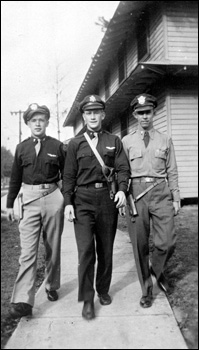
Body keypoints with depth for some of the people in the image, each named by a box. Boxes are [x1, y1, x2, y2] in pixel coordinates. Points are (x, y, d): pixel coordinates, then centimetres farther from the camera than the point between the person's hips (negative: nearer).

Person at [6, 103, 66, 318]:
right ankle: (23, 301, -3)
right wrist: (9, 204, 13)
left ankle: (51, 287, 32)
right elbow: (15, 178, 13)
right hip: (29, 200, 1)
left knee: (53, 248, 12)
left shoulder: (57, 146, 2)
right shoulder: (21, 148, 7)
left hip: (53, 198, 0)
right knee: (27, 251, -5)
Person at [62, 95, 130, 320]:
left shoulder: (114, 141, 9)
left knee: (106, 249, 11)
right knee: (86, 250, -6)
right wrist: (68, 203, -2)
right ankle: (87, 300, 6)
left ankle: (103, 290, 30)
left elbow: (123, 168, 2)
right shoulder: (75, 143, 8)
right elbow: (69, 175, 6)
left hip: (107, 199, 1)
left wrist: (122, 189, -17)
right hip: (83, 200, -1)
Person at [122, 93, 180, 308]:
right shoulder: (126, 141, 7)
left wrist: (176, 198, 7)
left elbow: (172, 171, 11)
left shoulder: (165, 140, 11)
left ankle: (157, 271, 30)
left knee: (167, 242, -4)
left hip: (161, 192, 1)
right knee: (140, 245, 5)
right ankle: (146, 289, 23)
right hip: (136, 192, -1)